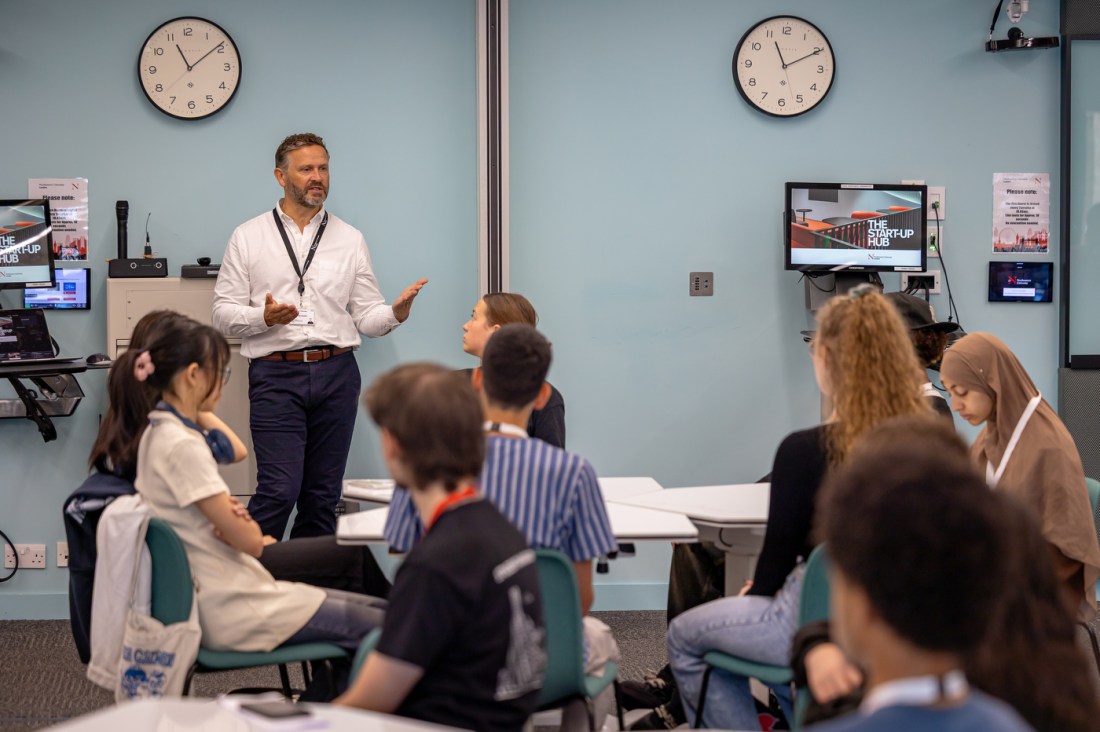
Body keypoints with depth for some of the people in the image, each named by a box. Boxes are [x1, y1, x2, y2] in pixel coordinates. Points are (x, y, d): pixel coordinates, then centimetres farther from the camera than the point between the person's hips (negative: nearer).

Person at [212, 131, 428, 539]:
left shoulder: (350, 240, 12)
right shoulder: (248, 238, 6)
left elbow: (366, 318, 9)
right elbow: (223, 313, 2)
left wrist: (396, 313, -13)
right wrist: (264, 317, -17)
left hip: (336, 372, 3)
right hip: (276, 373, -3)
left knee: (323, 494, 6)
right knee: (279, 490, -13)